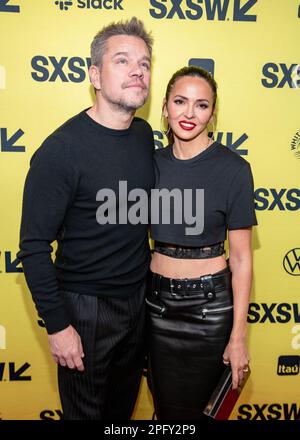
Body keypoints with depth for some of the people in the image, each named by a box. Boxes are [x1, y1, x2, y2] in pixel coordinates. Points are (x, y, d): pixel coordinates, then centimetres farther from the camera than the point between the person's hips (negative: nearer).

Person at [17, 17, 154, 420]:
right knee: (86, 410, 17)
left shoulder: (144, 134, -1)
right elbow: (34, 247, -17)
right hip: (85, 307, -5)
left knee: (124, 402, 25)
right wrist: (57, 325, -16)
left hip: (139, 297, 6)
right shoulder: (62, 149, -21)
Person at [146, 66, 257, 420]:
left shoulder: (233, 169, -12)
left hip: (209, 302, -4)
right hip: (156, 299, 4)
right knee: (164, 406, 20)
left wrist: (238, 336, -9)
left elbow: (241, 258, -10)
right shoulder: (152, 162, 0)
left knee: (192, 409, 15)